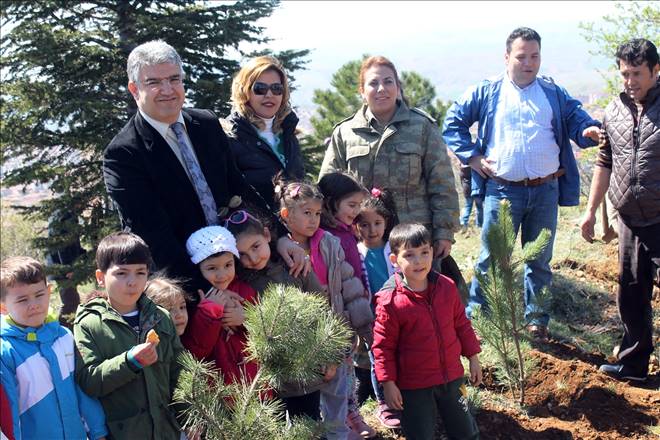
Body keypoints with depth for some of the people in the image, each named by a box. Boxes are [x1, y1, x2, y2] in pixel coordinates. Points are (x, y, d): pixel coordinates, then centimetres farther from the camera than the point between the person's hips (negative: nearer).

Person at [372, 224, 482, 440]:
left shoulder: (447, 287, -4)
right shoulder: (390, 301, -18)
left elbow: (461, 324, 8)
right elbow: (383, 346, -12)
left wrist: (473, 358, 11)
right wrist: (388, 384, -12)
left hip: (451, 377, 4)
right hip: (413, 386, -4)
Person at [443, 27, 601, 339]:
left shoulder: (554, 93, 10)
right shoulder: (486, 92, 4)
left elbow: (576, 120, 4)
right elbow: (453, 122, 5)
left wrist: (589, 130, -20)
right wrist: (472, 157, -5)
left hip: (545, 192, 2)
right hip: (502, 190, -2)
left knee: (540, 260, 12)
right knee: (491, 257, 3)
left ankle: (537, 319, 24)